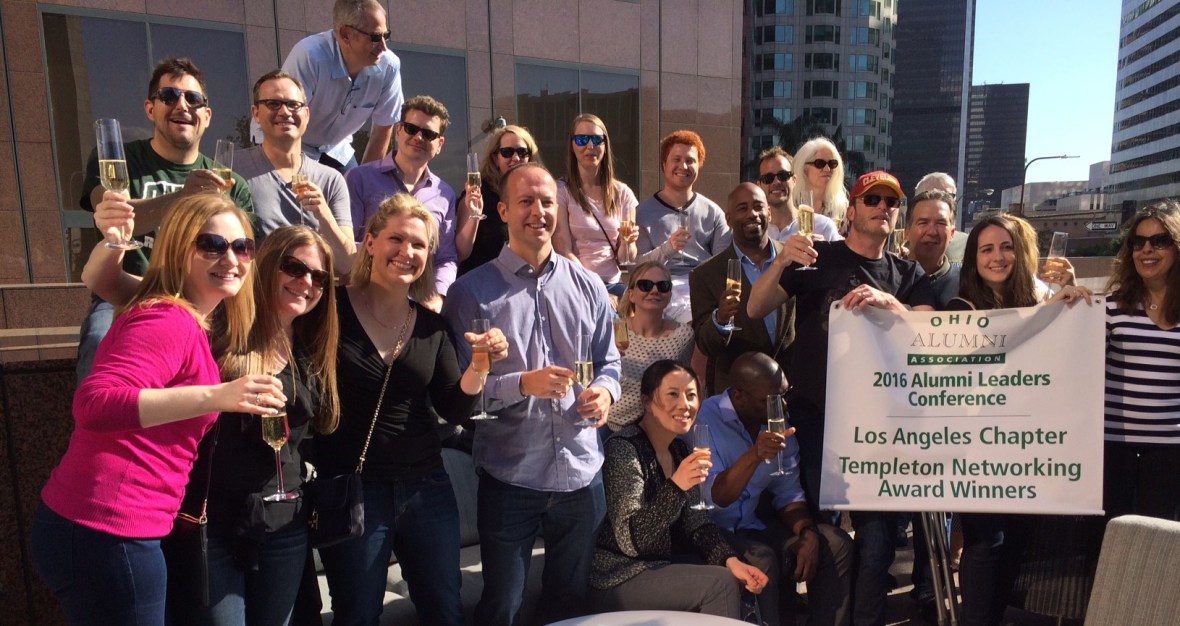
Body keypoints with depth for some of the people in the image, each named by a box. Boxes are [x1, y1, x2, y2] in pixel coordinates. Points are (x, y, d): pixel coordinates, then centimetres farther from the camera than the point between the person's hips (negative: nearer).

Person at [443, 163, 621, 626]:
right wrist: (522, 383, -22)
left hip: (581, 472, 4)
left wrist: (605, 390, -9)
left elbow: (608, 361, 12)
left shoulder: (587, 286, 6)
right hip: (509, 478, -3)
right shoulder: (472, 291, -6)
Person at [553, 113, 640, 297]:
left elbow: (625, 260, 11)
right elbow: (564, 253, -8)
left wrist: (627, 242, -12)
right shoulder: (561, 191, -1)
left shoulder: (622, 193, 10)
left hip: (614, 284, 4)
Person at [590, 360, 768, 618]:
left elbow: (695, 523, 4)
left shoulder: (679, 448, 4)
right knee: (721, 584, -17)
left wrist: (730, 559, -12)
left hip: (660, 563, 8)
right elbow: (630, 540, -27)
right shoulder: (624, 450, -21)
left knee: (738, 579, -1)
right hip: (616, 577, -8)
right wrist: (676, 487, -37)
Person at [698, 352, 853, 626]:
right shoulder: (704, 421, -19)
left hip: (754, 526, 7)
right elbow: (714, 498, -26)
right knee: (762, 561, -32)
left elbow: (788, 493, 8)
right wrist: (754, 456, -39)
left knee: (836, 543, -4)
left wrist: (808, 534, -10)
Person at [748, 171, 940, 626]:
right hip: (814, 413, -2)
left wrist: (887, 302, -23)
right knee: (815, 526, 4)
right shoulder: (818, 257, 3)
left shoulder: (908, 274, 12)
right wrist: (781, 261, -23)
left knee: (878, 530, 0)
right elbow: (755, 309, -6)